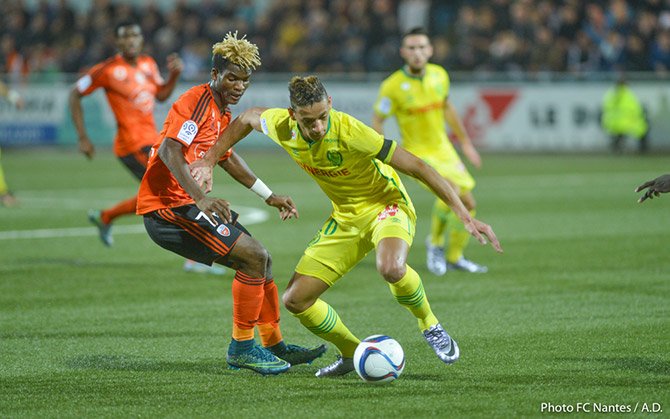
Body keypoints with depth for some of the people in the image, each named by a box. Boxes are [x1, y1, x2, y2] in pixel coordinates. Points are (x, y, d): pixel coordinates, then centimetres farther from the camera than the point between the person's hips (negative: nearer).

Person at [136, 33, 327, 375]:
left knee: (260, 261, 14)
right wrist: (201, 198, -39)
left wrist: (270, 197, 34)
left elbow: (225, 157, 33)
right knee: (254, 257, -15)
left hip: (188, 204, 10)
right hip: (168, 206, -10)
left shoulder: (221, 111, 16)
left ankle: (274, 346, 24)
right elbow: (169, 151, -28)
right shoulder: (196, 102, -14)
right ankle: (242, 347, -6)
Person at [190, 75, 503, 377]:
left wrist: (465, 216, -29)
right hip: (345, 217, 6)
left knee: (391, 268, -39)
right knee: (295, 300, -3)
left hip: (386, 205, -6)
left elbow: (417, 167, -27)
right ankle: (352, 354, 20)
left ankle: (430, 326, -8)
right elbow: (247, 118, 10)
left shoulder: (349, 132, -31)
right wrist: (209, 161, 6)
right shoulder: (282, 127, -16)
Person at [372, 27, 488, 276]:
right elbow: (377, 120, -6)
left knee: (468, 204, 6)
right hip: (417, 153, -6)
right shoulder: (392, 86, -18)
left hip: (443, 150, 6)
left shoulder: (439, 75, -3)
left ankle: (454, 257, 27)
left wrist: (466, 142, 19)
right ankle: (435, 242, -4)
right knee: (450, 190, -29)